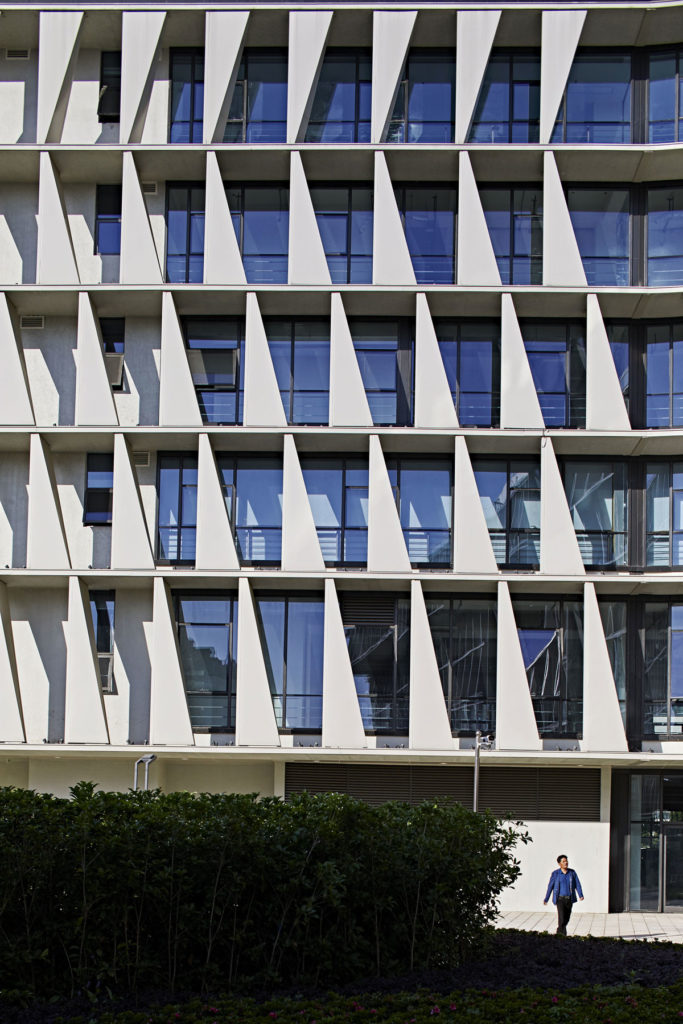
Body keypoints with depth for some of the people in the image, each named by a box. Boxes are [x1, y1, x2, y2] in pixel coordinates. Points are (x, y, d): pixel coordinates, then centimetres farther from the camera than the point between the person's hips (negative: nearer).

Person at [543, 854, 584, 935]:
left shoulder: (572, 872, 2)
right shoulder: (555, 873, -4)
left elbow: (577, 884, 0)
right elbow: (550, 886, 0)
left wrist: (581, 895, -15)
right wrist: (546, 899, 2)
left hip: (569, 899, 3)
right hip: (560, 899, -3)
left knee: (566, 918, 11)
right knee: (561, 917, -16)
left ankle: (559, 932, 31)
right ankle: (563, 934, -14)